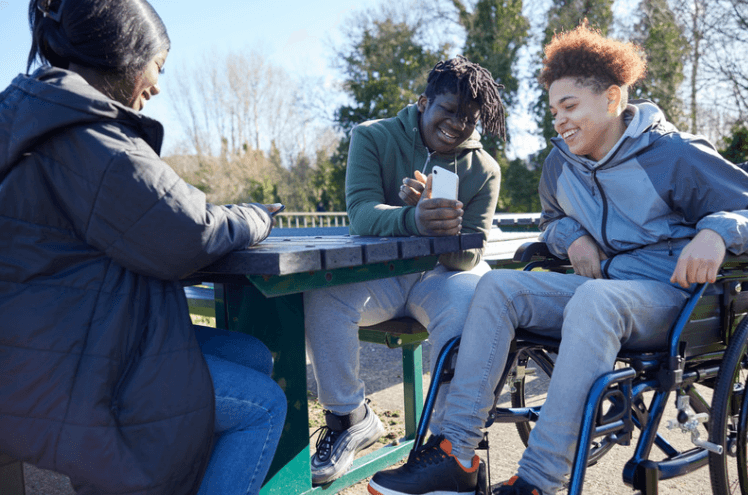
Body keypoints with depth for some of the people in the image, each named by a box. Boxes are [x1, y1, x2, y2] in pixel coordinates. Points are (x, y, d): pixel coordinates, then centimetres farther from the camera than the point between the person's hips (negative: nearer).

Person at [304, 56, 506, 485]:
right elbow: (362, 214, -19)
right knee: (322, 295, -30)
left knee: (469, 308, -34)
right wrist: (414, 220, -41)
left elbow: (470, 256, -5)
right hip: (379, 273, 0)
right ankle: (352, 419, -9)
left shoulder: (484, 170, 2)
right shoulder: (374, 137, -2)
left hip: (444, 275, 1)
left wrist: (448, 232, -30)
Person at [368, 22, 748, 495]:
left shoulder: (675, 155, -6)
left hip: (667, 296, -5)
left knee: (593, 299, -39)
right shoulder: (560, 165, 11)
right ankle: (456, 453, -23)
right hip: (598, 287, 6)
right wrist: (573, 237, 4)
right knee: (499, 285, -17)